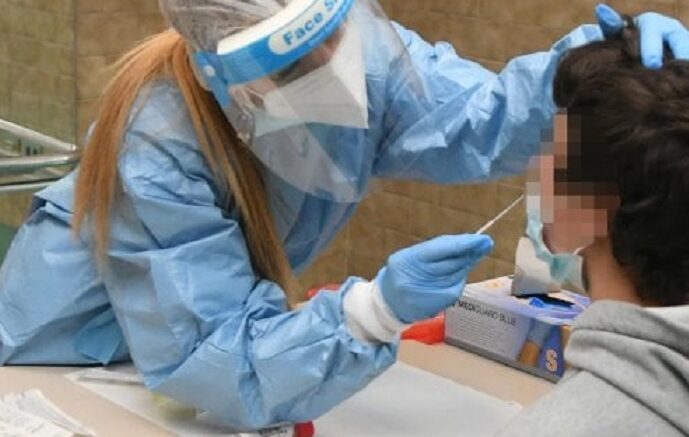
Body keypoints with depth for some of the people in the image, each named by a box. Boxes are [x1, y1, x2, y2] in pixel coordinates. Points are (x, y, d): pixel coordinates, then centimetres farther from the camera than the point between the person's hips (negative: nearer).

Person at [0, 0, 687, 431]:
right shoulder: (158, 145, -40)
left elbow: (482, 121, -23)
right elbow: (208, 366, -42)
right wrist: (376, 311, -54)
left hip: (229, 310, 5)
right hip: (81, 341, -5)